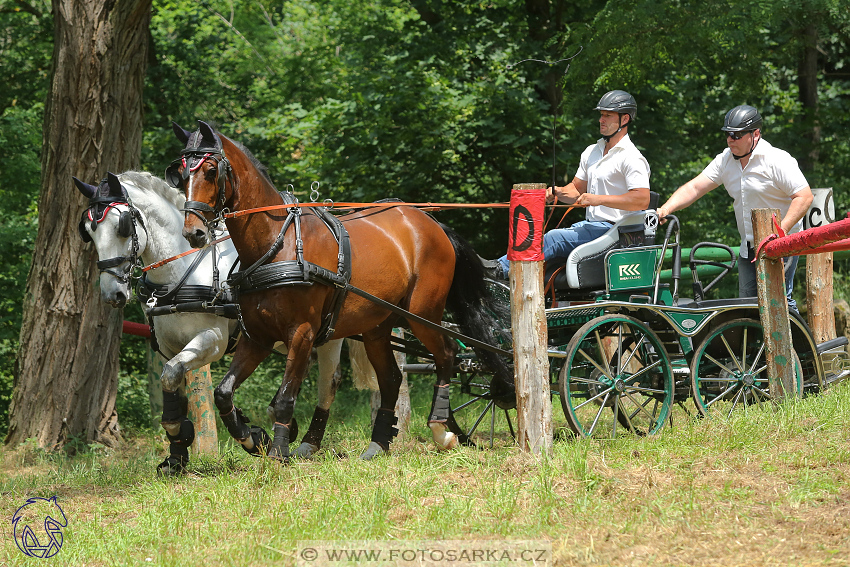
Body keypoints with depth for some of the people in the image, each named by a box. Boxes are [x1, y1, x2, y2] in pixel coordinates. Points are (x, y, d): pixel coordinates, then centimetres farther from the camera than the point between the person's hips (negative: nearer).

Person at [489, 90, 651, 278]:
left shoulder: (631, 158, -10)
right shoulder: (591, 152, 19)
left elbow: (642, 200, -22)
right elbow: (577, 189, 27)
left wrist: (599, 199, -24)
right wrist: (558, 192, 3)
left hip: (611, 229, -9)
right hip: (589, 225, 9)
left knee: (554, 239, -26)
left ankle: (501, 268, -32)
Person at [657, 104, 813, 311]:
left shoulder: (777, 160, -14)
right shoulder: (726, 160, 6)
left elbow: (804, 197, -18)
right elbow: (694, 188, 3)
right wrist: (665, 210, -13)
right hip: (748, 248, 7)